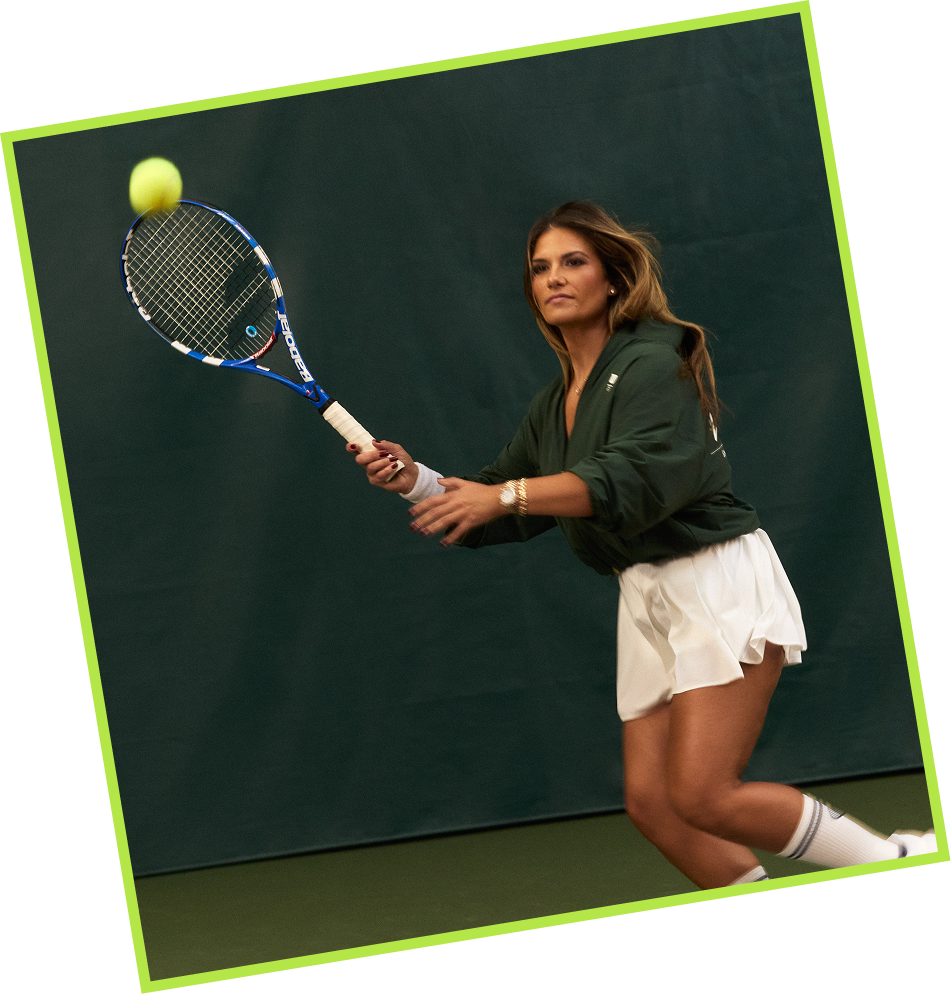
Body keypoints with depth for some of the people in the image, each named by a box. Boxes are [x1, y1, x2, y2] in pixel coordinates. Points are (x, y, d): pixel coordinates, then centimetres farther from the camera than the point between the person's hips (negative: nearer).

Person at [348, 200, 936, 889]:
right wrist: (415, 479, 2)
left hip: (718, 582, -9)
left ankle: (893, 864, -2)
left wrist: (507, 494, -35)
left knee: (704, 797, -16)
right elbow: (497, 511, 18)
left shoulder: (652, 362, -11)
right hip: (646, 599, 9)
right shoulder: (553, 407, 14)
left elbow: (638, 477, -28)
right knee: (651, 800, 0)